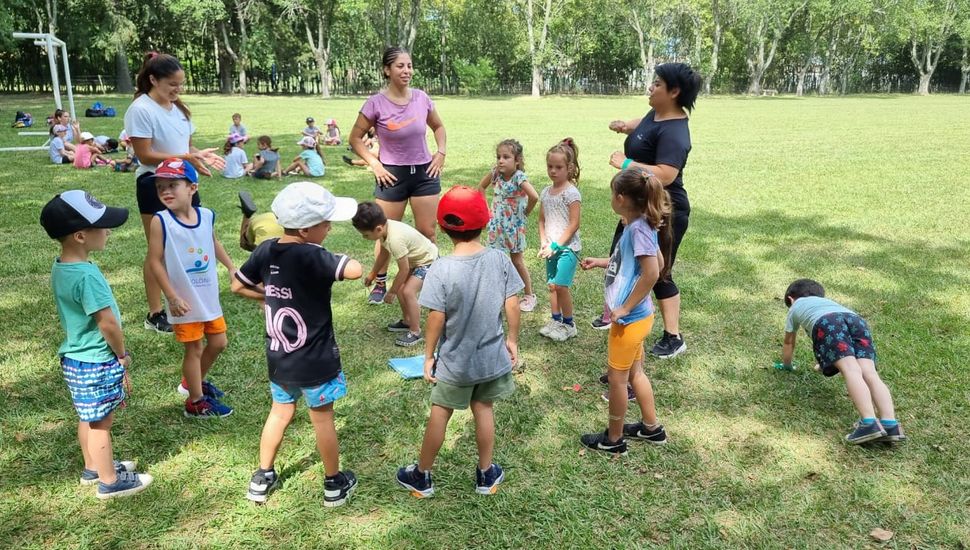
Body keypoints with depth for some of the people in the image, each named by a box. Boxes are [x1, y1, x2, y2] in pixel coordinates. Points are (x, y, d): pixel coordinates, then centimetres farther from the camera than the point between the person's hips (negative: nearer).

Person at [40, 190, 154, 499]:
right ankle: (110, 481, 22)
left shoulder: (60, 267, 1)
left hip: (76, 358, 9)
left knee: (89, 418, 23)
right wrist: (123, 356, -6)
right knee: (101, 422, 7)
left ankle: (93, 468, 41)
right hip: (97, 363, -9)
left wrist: (116, 356, 14)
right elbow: (108, 323, -24)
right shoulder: (86, 275, -29)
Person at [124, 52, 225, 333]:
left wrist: (201, 153, -7)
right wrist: (187, 158, -27)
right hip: (155, 186, -7)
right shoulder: (140, 110, -14)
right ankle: (155, 314, 13)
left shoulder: (178, 108, 9)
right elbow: (145, 155, -19)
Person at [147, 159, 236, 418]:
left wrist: (232, 268, 17)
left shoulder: (206, 216, -4)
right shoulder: (161, 221, -17)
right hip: (185, 300, -5)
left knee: (218, 342, 17)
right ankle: (196, 402, 24)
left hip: (209, 296, 5)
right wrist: (173, 297, -16)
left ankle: (194, 382, 42)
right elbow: (155, 261, -14)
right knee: (194, 349, 6)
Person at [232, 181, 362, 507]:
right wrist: (335, 260, -17)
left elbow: (238, 286, 7)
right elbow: (355, 271, -38)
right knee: (322, 419, 11)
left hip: (278, 357, 6)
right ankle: (335, 484, 28)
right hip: (314, 361, -6)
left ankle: (262, 479, 34)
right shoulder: (312, 256, -27)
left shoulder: (266, 250, -4)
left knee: (280, 411, 24)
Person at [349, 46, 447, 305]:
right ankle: (380, 285, 23)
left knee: (427, 232, 8)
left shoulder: (422, 98, -2)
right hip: (392, 175, -3)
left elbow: (438, 127, 16)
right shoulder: (376, 103, -12)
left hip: (425, 172, 3)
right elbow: (355, 138, -2)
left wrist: (441, 153, 4)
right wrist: (374, 164, -10)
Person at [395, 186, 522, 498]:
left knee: (440, 414, 15)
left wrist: (428, 356, -5)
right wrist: (512, 340, 9)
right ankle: (486, 475, 35)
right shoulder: (500, 260, -11)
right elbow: (512, 305, -6)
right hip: (492, 357, 3)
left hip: (454, 362, -3)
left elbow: (436, 319, -18)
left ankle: (421, 477, 33)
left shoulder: (441, 270, -22)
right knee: (484, 410, 21)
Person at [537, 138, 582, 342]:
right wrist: (544, 243, -1)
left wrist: (556, 245, -15)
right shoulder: (546, 192, 8)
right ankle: (556, 320, 27)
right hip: (551, 247, 7)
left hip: (567, 247, -7)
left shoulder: (571, 192, -12)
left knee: (559, 285, -14)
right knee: (552, 286, 12)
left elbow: (574, 224, -14)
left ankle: (569, 324, 3)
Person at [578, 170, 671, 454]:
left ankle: (614, 439, 23)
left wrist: (624, 308, -22)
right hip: (635, 316, 9)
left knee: (617, 377, 6)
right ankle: (651, 428, 37)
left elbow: (652, 272, -29)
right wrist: (599, 262, 19)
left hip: (631, 319, -9)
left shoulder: (639, 229, -22)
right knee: (634, 372, 22)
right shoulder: (637, 226, 5)